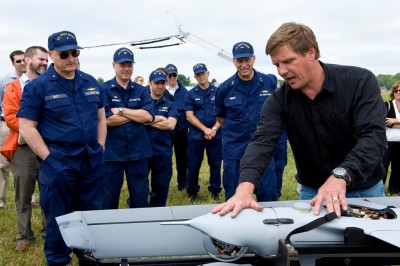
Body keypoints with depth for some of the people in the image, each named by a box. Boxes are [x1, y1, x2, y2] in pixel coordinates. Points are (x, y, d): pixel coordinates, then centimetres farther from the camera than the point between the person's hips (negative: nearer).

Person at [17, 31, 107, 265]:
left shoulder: (90, 82, 10)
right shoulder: (37, 86, -6)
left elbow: (101, 118, 16)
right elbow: (26, 127, -9)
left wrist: (100, 149, 7)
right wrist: (50, 158, -13)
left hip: (93, 161, 5)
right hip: (58, 165, -4)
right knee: (58, 219, 7)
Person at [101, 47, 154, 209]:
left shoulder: (141, 91, 7)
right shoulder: (104, 89, -2)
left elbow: (149, 116, -8)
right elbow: (106, 119, -15)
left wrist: (121, 110, -11)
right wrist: (136, 114, -10)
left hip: (138, 151, 3)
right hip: (112, 152, -3)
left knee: (140, 197, 12)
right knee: (109, 197, 10)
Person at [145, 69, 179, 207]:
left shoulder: (170, 105, 8)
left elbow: (171, 124, -9)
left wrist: (148, 121, -8)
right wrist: (158, 119, -13)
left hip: (163, 152, 1)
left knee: (160, 189, 11)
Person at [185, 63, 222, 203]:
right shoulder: (191, 94, 3)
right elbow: (189, 116, -3)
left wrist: (214, 129, -13)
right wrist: (205, 129, -13)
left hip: (215, 136, 0)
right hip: (196, 136, 0)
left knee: (215, 164, 6)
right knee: (193, 165, 4)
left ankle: (215, 191, 20)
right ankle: (192, 191, 18)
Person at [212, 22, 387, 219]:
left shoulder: (360, 81, -17)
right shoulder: (279, 100, -10)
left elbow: (373, 136, -27)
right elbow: (262, 142, -24)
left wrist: (340, 176, -44)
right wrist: (245, 188, -42)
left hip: (366, 189, -1)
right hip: (311, 192, 1)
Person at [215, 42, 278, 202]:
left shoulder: (270, 82, -3)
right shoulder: (225, 88, -4)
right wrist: (235, 130, 9)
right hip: (234, 149, 0)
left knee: (268, 194, 4)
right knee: (233, 197, 9)